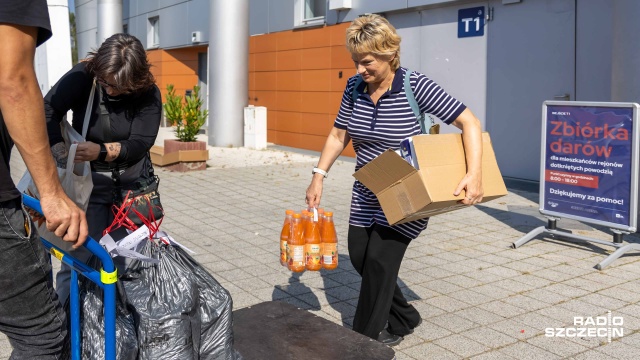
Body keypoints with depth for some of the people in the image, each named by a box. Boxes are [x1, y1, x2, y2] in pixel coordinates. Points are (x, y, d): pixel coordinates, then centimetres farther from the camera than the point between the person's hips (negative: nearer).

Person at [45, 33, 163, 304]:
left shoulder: (148, 94, -12)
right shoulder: (83, 76, -13)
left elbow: (139, 144, -18)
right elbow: (49, 109, -24)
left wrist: (101, 151, -33)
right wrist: (58, 148, -38)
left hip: (133, 182, 1)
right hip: (88, 181, -1)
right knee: (79, 259, -8)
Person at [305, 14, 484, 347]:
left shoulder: (415, 86, -19)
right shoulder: (354, 88, -4)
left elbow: (469, 123, -19)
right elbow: (338, 135, 8)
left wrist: (474, 174, -31)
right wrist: (319, 176, 0)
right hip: (367, 195, 6)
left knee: (379, 260, -11)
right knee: (359, 257, 8)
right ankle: (405, 319, 30)